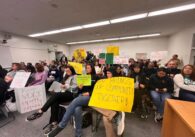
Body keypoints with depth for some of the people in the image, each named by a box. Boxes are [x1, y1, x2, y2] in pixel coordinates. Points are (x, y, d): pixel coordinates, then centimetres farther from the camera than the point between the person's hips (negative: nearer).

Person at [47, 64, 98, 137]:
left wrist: (89, 93, -11)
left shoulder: (95, 77, 8)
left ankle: (60, 126, -22)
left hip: (90, 97, -3)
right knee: (77, 109, -30)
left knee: (75, 101, -32)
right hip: (81, 95, 4)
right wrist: (79, 88, -4)